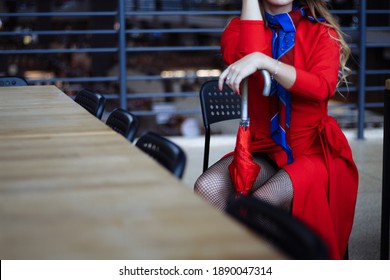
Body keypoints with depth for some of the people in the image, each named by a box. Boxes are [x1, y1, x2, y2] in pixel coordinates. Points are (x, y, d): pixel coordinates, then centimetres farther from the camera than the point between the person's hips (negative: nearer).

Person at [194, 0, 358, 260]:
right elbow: (245, 55, -19)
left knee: (261, 203, -30)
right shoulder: (240, 27, 7)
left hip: (313, 148, -2)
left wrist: (262, 61, -32)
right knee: (207, 187, -25)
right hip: (262, 148, 3)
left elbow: (323, 86, -20)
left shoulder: (322, 31, 1)